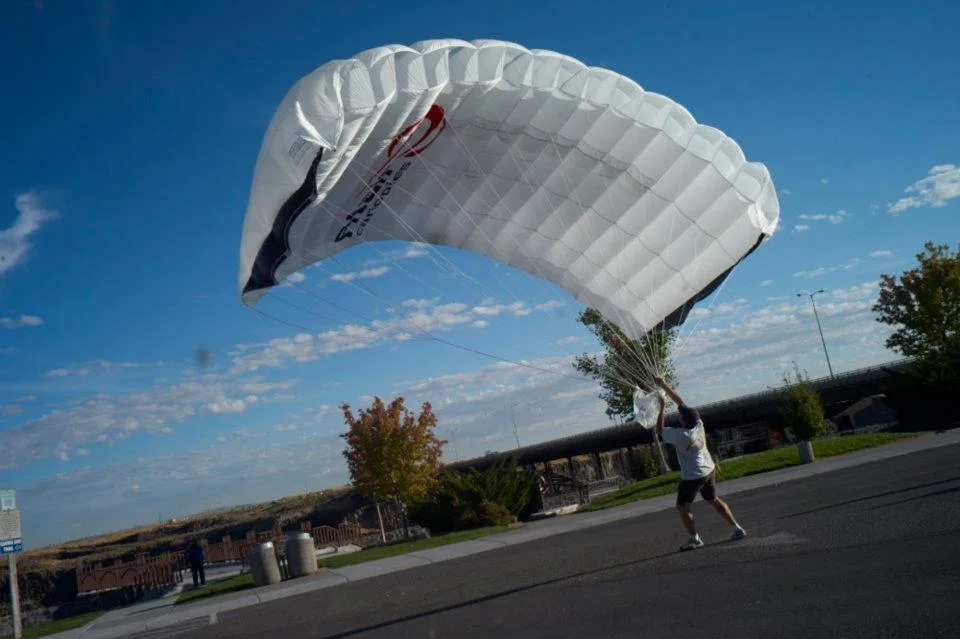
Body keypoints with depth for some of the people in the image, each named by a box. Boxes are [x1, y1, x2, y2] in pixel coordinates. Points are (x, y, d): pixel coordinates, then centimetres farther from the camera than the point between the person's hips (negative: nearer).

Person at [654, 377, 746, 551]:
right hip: (709, 470, 7)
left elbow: (659, 430, -14)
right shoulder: (698, 423, -11)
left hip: (692, 477, -7)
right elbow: (680, 402, -3)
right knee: (714, 500, 23)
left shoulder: (681, 435, -29)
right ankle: (737, 528, 24)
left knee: (683, 507, 9)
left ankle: (694, 538, 11)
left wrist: (662, 408, -12)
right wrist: (664, 386, -1)